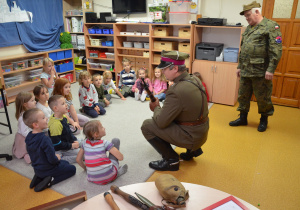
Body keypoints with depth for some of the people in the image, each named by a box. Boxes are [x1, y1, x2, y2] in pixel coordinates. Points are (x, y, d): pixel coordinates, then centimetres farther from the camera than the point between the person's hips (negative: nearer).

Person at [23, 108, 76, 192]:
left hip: (37, 169, 8)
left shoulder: (28, 137, -5)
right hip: (48, 169, -7)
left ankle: (39, 177, 11)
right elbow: (52, 160, -29)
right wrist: (57, 158, -5)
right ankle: (50, 180, -5)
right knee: (72, 169, 9)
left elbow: (33, 154, 9)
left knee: (65, 163, 26)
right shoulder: (45, 139, -32)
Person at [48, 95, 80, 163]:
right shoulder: (55, 124, -30)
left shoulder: (63, 117, -1)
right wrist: (71, 145, -19)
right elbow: (56, 144, -27)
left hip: (68, 142, 9)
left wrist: (74, 140, 1)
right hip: (60, 150, -9)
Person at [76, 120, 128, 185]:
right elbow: (121, 157, -13)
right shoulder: (105, 143, -12)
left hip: (93, 179, 5)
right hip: (109, 177, -5)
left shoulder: (85, 143, 1)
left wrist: (85, 168, 27)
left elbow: (78, 159, 10)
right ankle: (117, 171, 13)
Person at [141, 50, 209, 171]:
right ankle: (193, 150, 25)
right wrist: (161, 107, 4)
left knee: (147, 125, -6)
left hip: (191, 137, -9)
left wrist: (156, 108, -2)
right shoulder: (195, 80, -1)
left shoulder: (177, 91, -28)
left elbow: (161, 122, -21)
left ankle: (171, 160, 3)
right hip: (201, 133, 9)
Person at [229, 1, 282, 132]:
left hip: (260, 72, -7)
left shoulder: (271, 26, -6)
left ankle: (264, 119, 25)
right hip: (245, 71, 7)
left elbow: (276, 50, -13)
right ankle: (243, 118, 26)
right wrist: (239, 66, 20)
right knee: (243, 95, 12)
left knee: (262, 97, 5)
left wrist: (271, 69, -18)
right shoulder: (248, 29, 17)